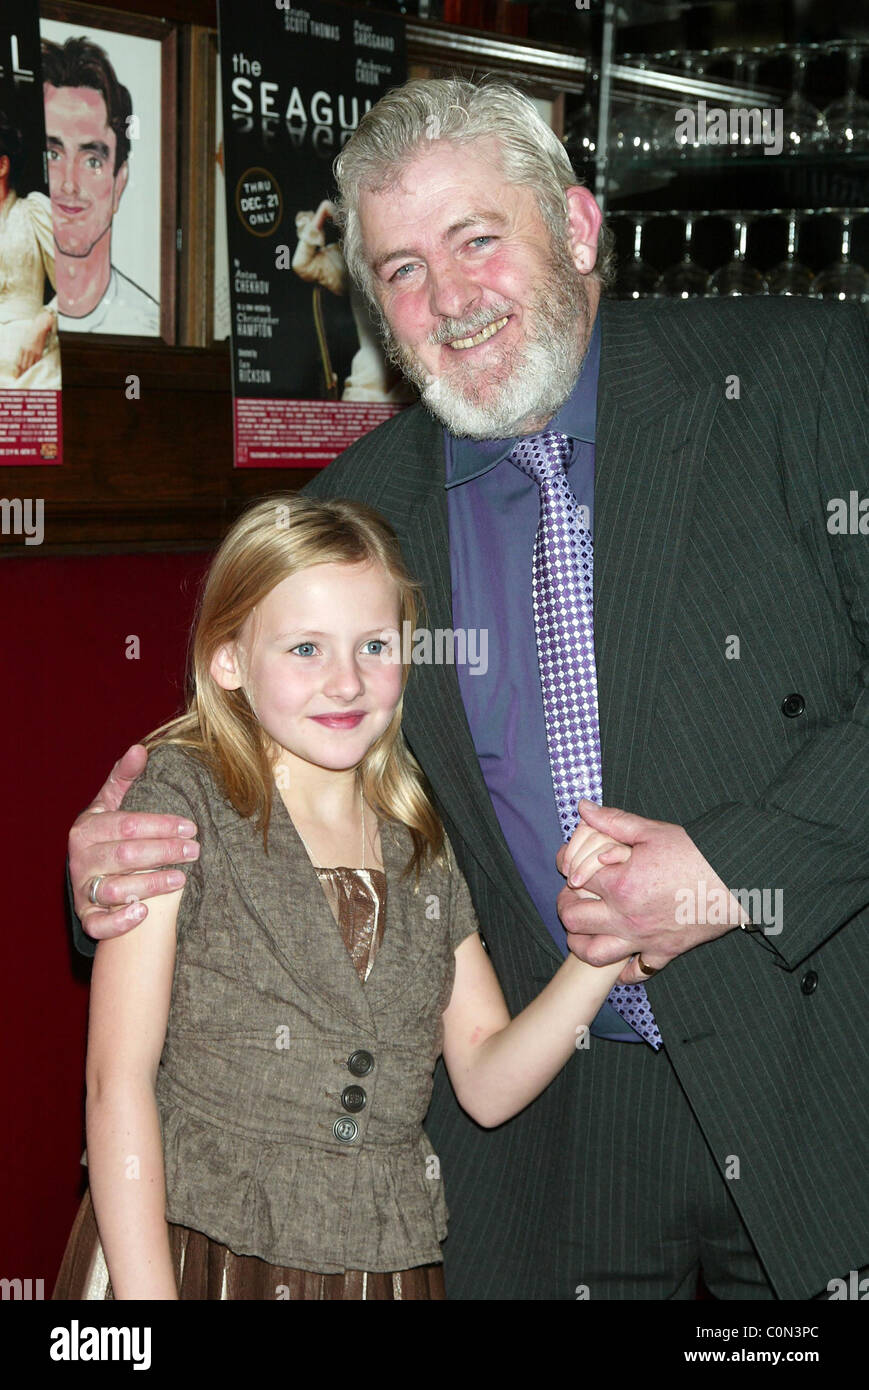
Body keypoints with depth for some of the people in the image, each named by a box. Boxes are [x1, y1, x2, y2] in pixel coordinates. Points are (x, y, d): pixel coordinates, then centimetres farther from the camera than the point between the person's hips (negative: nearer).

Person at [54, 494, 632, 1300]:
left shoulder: (425, 844, 7)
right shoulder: (180, 804, -8)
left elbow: (488, 1083, 5)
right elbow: (119, 1079, -10)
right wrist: (146, 1294, -16)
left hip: (387, 1263, 4)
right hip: (191, 1253, -4)